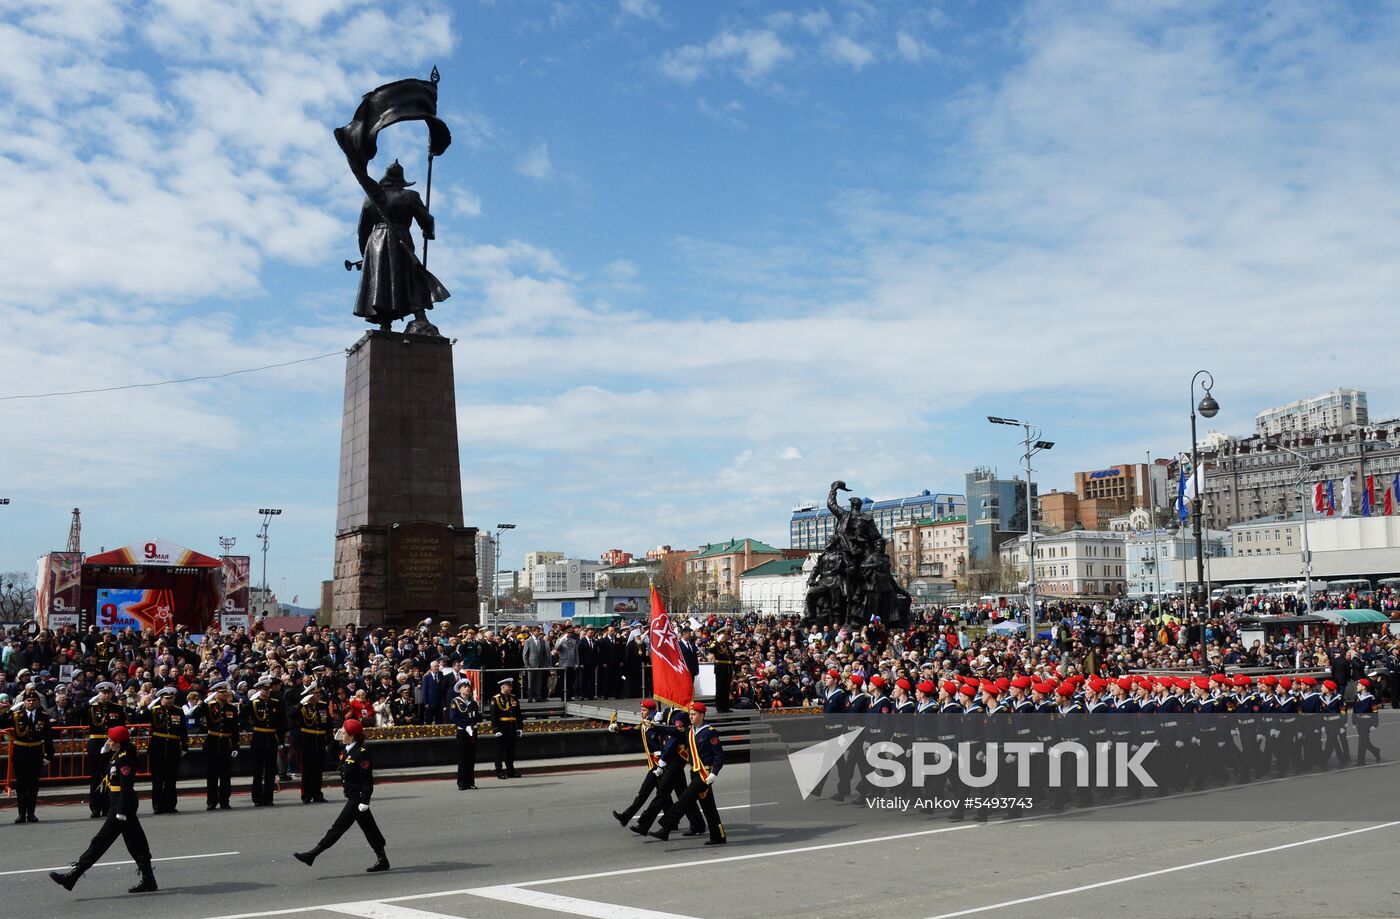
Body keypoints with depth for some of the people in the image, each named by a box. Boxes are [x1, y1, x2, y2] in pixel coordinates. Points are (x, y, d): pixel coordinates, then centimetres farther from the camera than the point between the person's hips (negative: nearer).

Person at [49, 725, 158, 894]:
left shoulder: (125, 759, -18)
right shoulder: (117, 755, 11)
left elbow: (126, 787, -21)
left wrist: (121, 812, -22)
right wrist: (105, 750, 10)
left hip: (122, 803, -10)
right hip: (118, 803, 10)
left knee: (101, 841, -5)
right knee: (136, 843, 11)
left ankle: (72, 876, 0)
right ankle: (148, 880, 14)